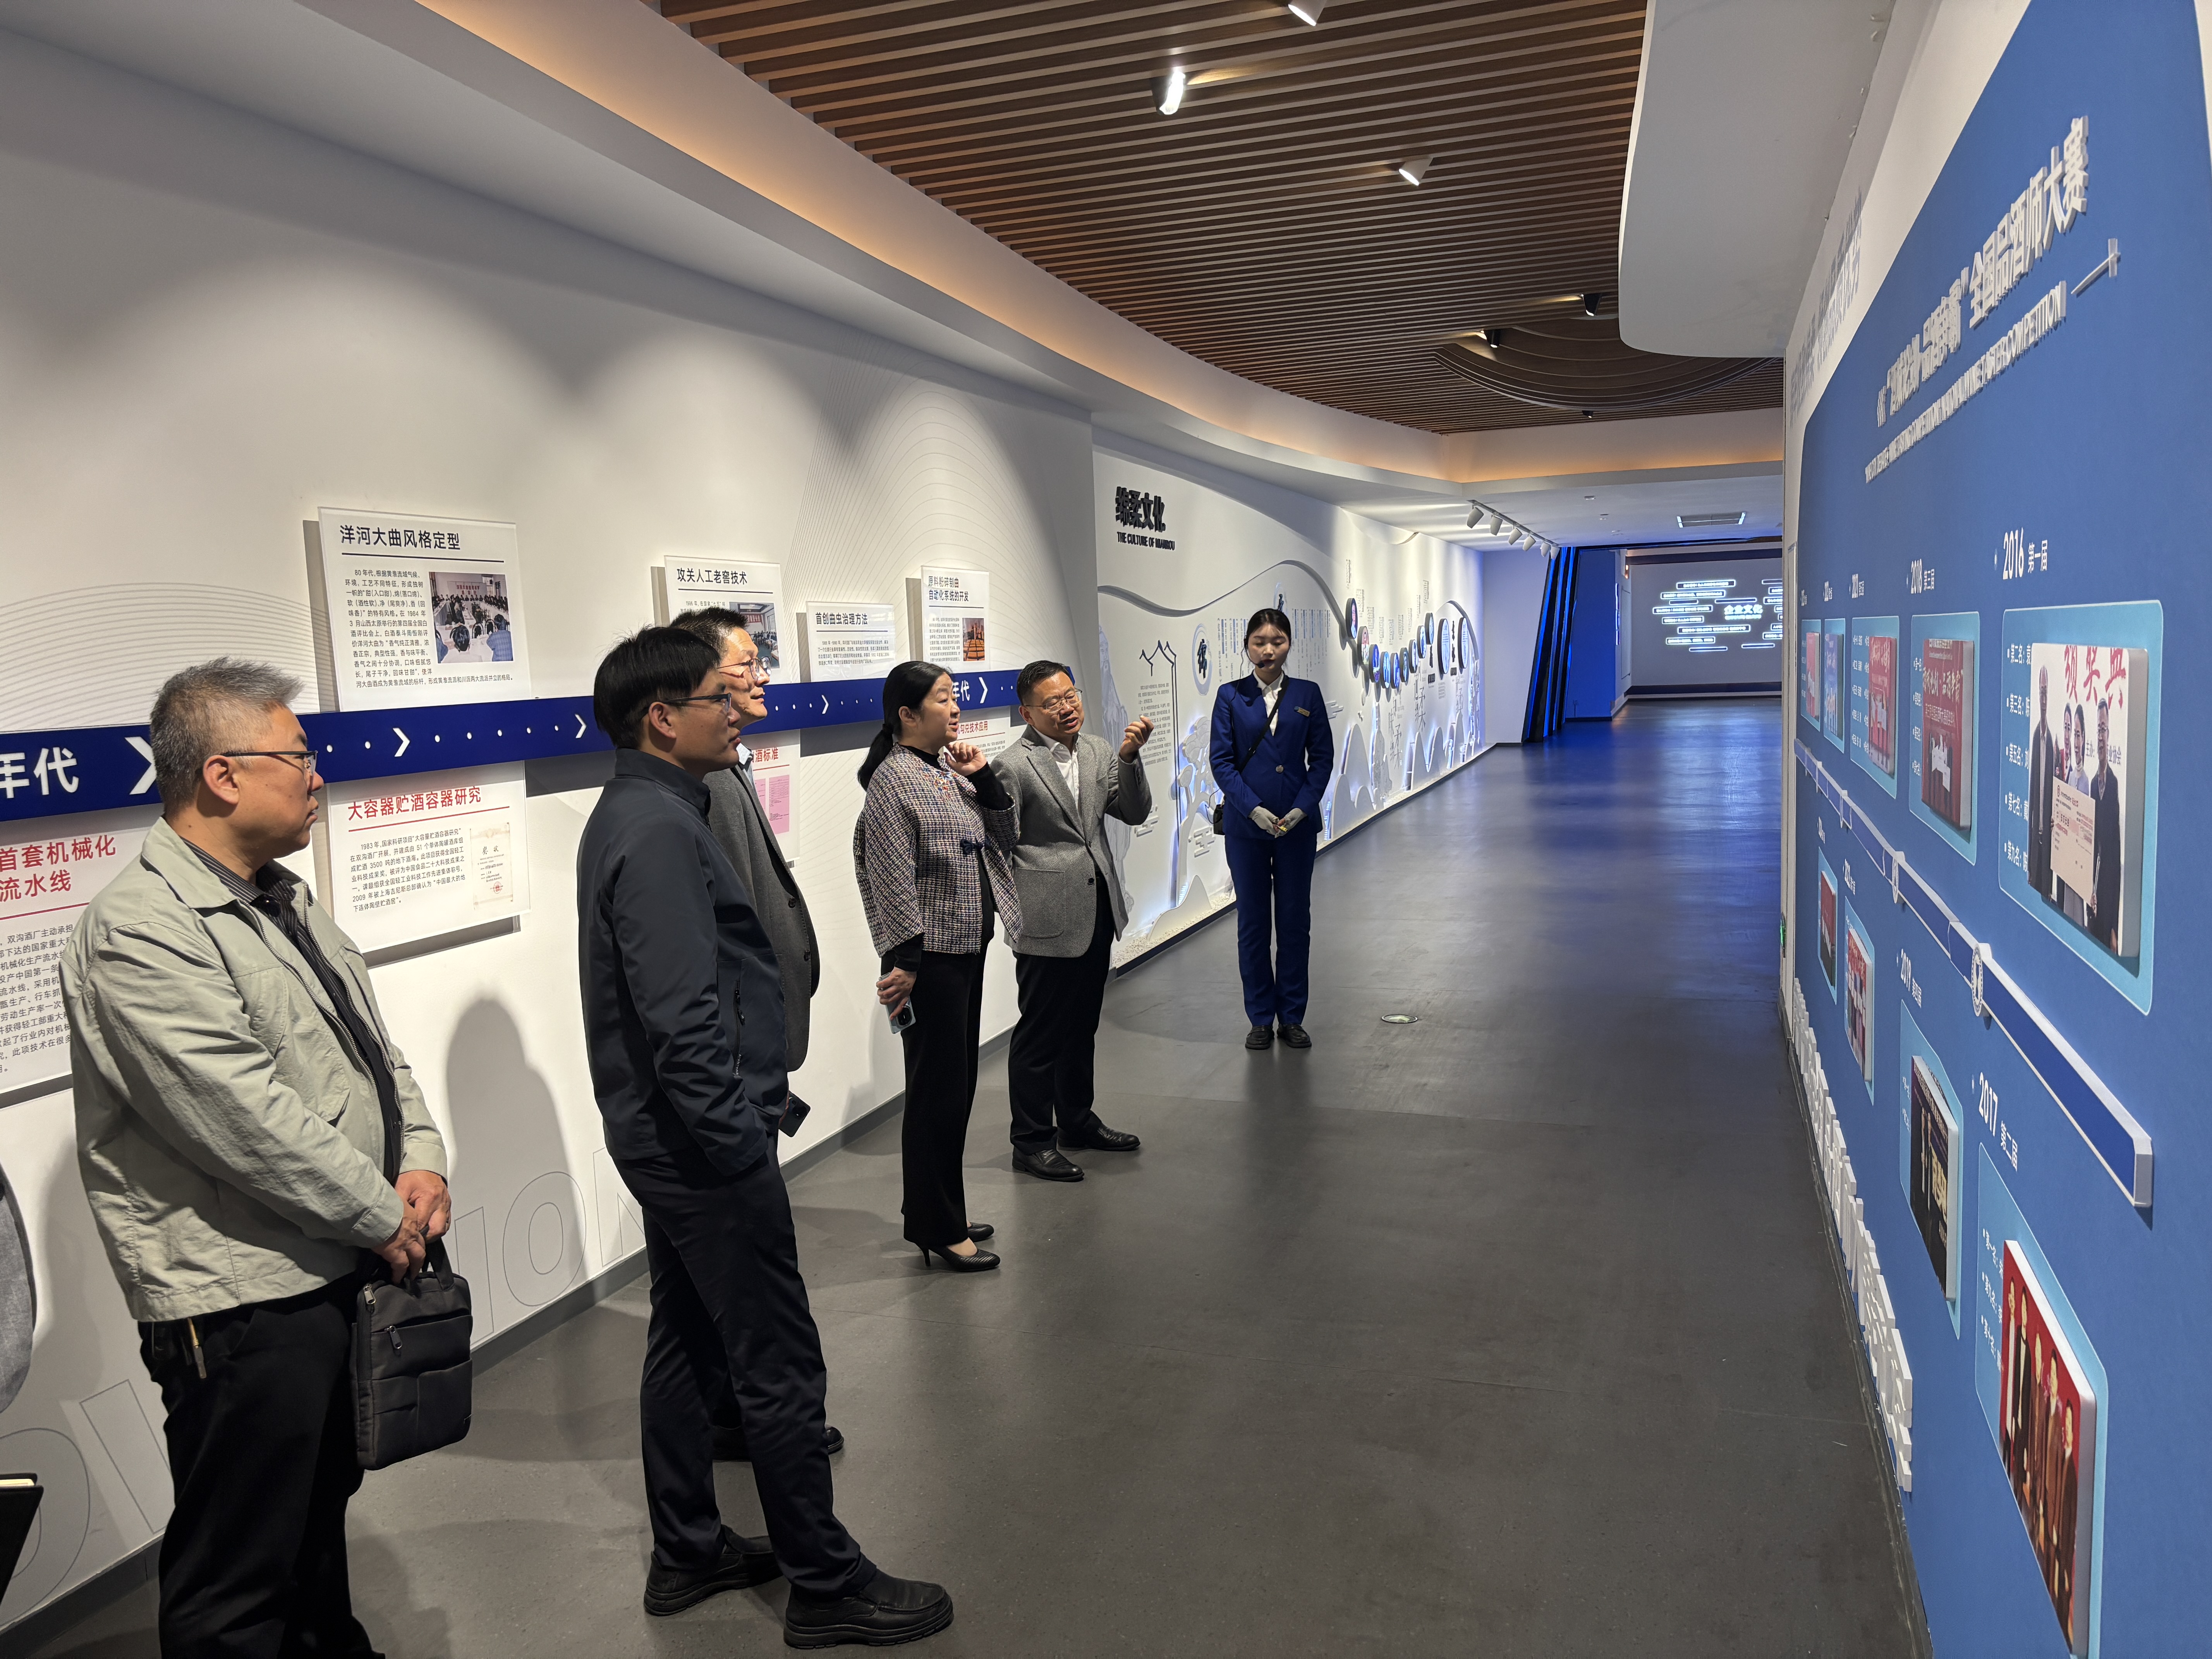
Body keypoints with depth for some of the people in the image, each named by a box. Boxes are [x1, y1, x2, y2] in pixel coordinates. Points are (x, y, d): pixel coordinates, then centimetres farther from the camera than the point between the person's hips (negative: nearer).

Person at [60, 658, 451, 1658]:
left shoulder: (283, 901, 11)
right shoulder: (139, 933, -19)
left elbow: (373, 1043, 14)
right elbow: (249, 1121, -24)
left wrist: (421, 1161, -2)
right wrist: (383, 1216, -14)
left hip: (342, 1275, 9)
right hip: (240, 1304, -9)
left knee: (322, 1511, 26)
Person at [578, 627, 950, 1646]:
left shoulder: (637, 814, 11)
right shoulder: (660, 829, -21)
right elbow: (681, 1020, -26)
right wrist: (741, 1140, -19)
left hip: (667, 1140, 11)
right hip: (704, 1146, -11)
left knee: (686, 1343, 19)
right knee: (781, 1367, 1)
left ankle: (686, 1555, 34)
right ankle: (826, 1588, 15)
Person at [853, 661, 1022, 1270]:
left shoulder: (948, 769, 11)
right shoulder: (894, 779, -14)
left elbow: (1003, 839, 13)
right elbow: (894, 880, -18)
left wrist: (984, 778, 0)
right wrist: (905, 960, -20)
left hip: (968, 948, 9)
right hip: (930, 957, -9)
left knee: (956, 1085, 16)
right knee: (938, 1091, -1)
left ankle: (942, 1212, 28)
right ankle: (937, 1229, 10)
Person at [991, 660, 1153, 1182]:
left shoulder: (1099, 752, 8)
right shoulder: (1013, 766, -12)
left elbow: (1135, 812, 2)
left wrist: (1129, 757, -11)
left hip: (1098, 913, 7)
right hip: (1048, 922, -7)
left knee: (1082, 1024, 20)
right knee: (1041, 1031, 2)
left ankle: (1078, 1121, 35)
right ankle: (1031, 1142, 14)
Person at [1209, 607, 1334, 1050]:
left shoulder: (1308, 694, 3)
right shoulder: (1230, 696, -1)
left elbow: (1323, 757, 3)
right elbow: (1222, 761, -4)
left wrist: (1302, 807, -11)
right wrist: (1253, 809, -15)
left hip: (1298, 825, 1)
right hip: (1246, 826, -1)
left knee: (1295, 920, 8)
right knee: (1252, 921, 6)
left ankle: (1292, 1016, 20)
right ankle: (1261, 1017, 19)